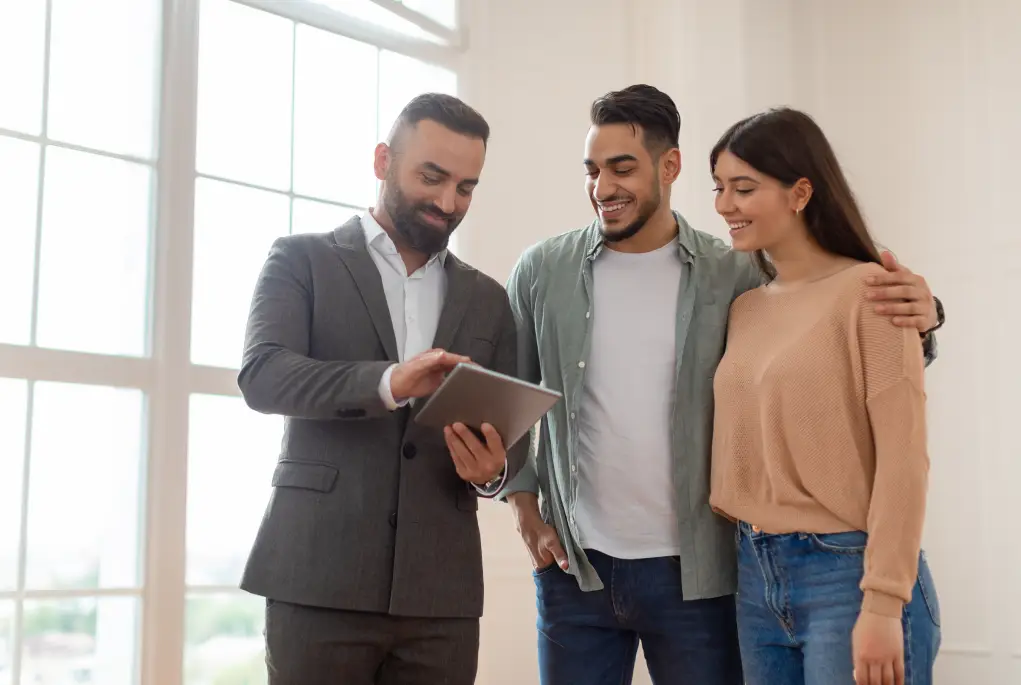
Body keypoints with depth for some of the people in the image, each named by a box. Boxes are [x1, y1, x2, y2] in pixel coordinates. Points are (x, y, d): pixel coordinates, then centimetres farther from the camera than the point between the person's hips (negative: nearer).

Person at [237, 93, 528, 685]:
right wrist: (388, 382, -27)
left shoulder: (487, 299, 15)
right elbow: (262, 375, -12)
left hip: (441, 588, 3)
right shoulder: (302, 259, 4)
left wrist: (494, 470, -11)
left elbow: (512, 437, 13)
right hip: (319, 579, -3)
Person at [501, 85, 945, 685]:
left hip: (695, 571, -1)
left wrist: (913, 320, -19)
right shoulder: (541, 272, 1)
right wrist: (525, 507, 3)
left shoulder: (736, 277, -2)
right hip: (574, 567, 1)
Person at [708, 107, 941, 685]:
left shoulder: (868, 291, -9)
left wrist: (882, 605, -18)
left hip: (847, 572, -6)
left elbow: (903, 458, -14)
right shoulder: (744, 309, 10)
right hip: (755, 573, 6)